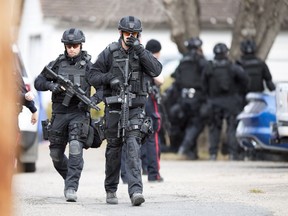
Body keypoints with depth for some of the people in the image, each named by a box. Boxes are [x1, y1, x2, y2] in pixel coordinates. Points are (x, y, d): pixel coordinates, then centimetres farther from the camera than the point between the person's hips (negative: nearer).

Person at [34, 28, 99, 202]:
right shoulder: (57, 64, 8)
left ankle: (71, 188, -23)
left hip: (79, 112, -3)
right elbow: (38, 82, 8)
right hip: (59, 113, 3)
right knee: (56, 154, 9)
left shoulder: (88, 65, 1)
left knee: (76, 149, -20)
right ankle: (70, 179, 35)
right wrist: (51, 85, -12)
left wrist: (93, 100, -17)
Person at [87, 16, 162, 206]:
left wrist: (139, 49, -18)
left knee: (133, 147, -15)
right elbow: (93, 77, 3)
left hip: (135, 109, -1)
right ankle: (111, 190, 24)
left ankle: (136, 191, -25)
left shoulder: (142, 53, 5)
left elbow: (156, 70, -13)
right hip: (113, 108, 1)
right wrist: (109, 78, -17)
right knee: (114, 149, 9)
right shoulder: (109, 53, 2)